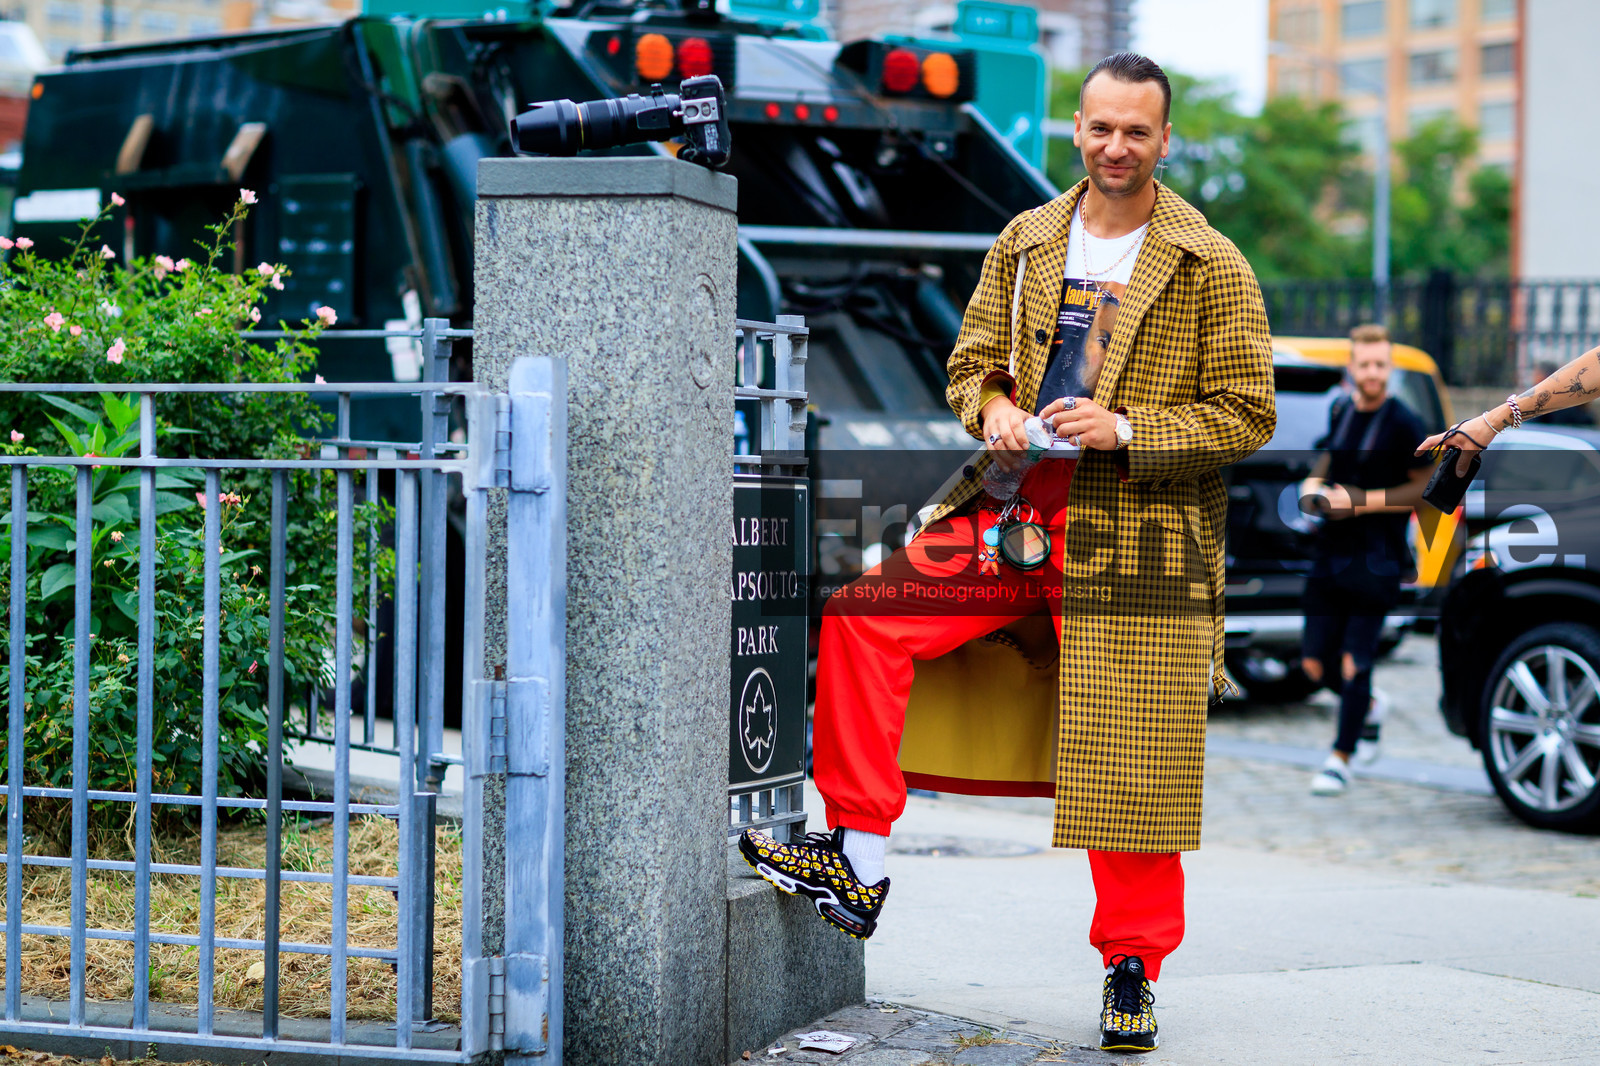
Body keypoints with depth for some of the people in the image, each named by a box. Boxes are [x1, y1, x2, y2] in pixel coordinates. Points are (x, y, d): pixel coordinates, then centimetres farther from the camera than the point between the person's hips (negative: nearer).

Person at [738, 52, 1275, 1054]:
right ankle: (859, 862, -4)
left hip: (1140, 530, -4)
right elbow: (973, 361, 19)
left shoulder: (1211, 267, -3)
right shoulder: (1024, 244, 10)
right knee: (865, 618, -11)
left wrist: (1125, 430, -15)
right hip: (1016, 504, 4)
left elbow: (1247, 414, -4)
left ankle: (1134, 964, 17)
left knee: (1126, 762, -1)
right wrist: (993, 408, -5)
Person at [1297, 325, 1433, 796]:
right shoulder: (1341, 410, 10)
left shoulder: (1402, 422, -8)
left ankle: (1340, 758, 7)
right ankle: (1371, 706, 36)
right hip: (1329, 553, 6)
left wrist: (1362, 501, -15)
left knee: (1354, 664, -7)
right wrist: (1314, 486, 5)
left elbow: (1427, 490, -9)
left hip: (1377, 558, -6)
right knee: (1315, 663, 6)